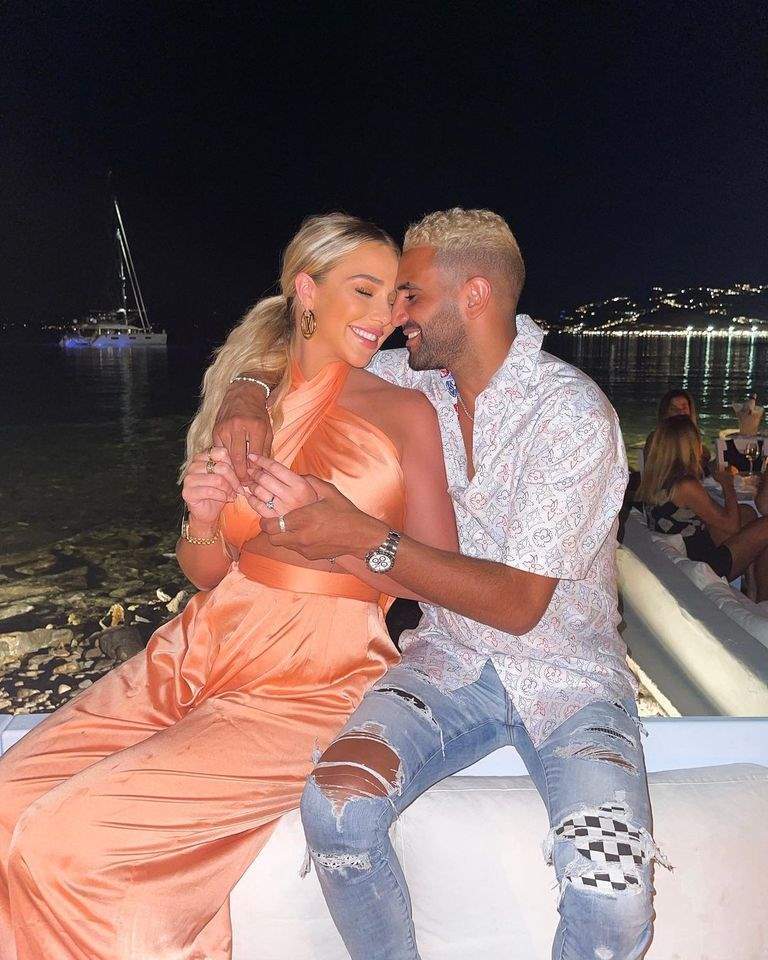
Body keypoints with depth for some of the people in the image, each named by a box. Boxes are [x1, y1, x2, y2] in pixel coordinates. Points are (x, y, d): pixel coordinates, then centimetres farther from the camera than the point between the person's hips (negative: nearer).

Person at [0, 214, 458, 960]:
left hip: (313, 677, -5)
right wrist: (202, 522, -10)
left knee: (62, 839, -16)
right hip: (205, 648, 5)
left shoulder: (403, 413, -2)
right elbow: (207, 573, 13)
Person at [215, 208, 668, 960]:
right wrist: (248, 391, -12)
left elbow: (518, 604, -19)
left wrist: (367, 540, -27)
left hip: (566, 675, -3)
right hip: (450, 661, 4)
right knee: (336, 806, -23)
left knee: (612, 890, -27)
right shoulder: (417, 381, 0)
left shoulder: (573, 413, -16)